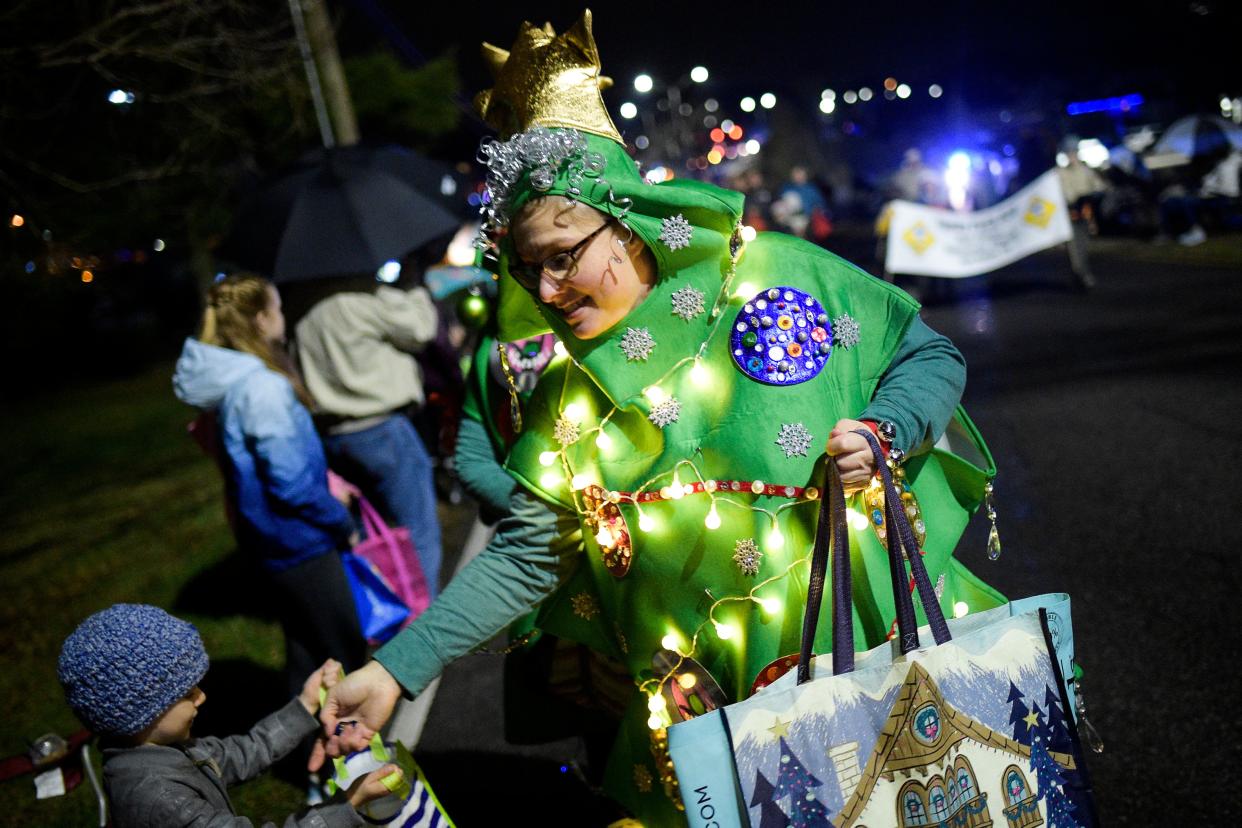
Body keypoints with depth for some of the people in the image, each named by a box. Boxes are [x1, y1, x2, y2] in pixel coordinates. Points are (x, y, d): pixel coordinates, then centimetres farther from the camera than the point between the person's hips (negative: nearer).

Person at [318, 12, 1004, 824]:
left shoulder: (779, 272, -7)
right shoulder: (571, 401, -2)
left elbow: (930, 354, 2)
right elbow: (520, 563, -5)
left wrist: (884, 431, -19)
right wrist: (395, 671, -13)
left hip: (887, 620, 0)